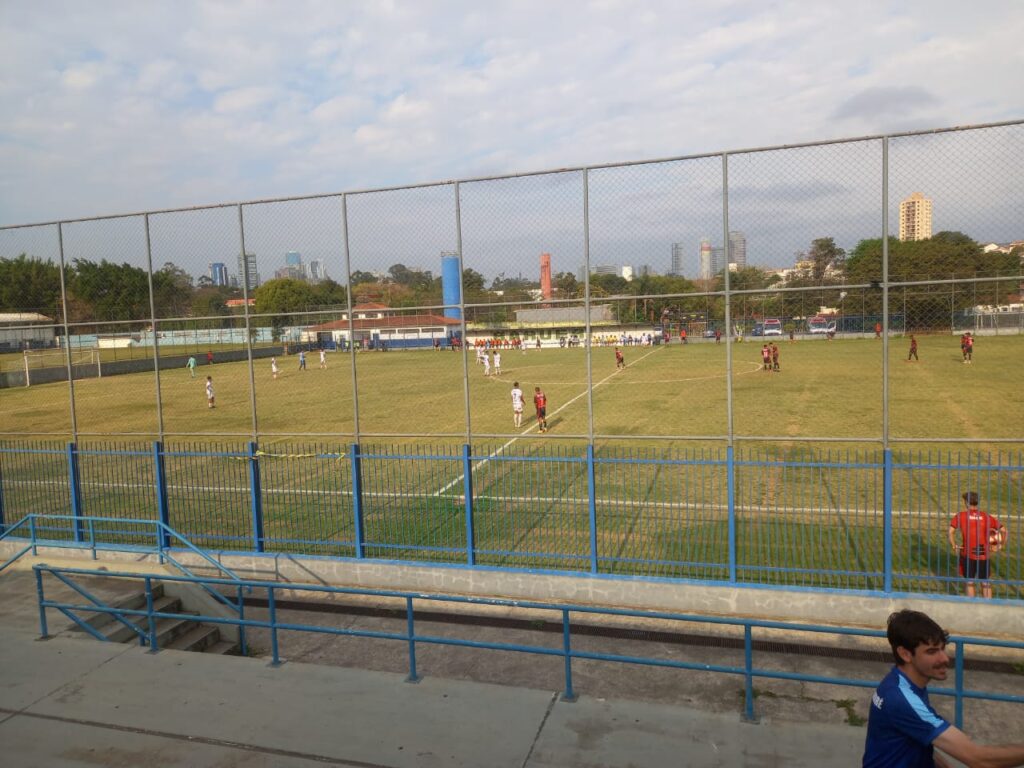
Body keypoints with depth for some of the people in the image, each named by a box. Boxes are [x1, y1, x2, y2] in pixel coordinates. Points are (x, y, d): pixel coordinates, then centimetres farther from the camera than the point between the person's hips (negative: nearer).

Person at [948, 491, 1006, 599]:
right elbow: (1003, 530, -2)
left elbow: (950, 532, -17)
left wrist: (954, 546, -5)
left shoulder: (960, 516, -6)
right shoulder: (986, 516, 1)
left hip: (968, 554, -2)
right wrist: (1000, 545, 10)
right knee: (985, 583, 16)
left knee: (969, 583, 11)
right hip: (984, 555, 2)